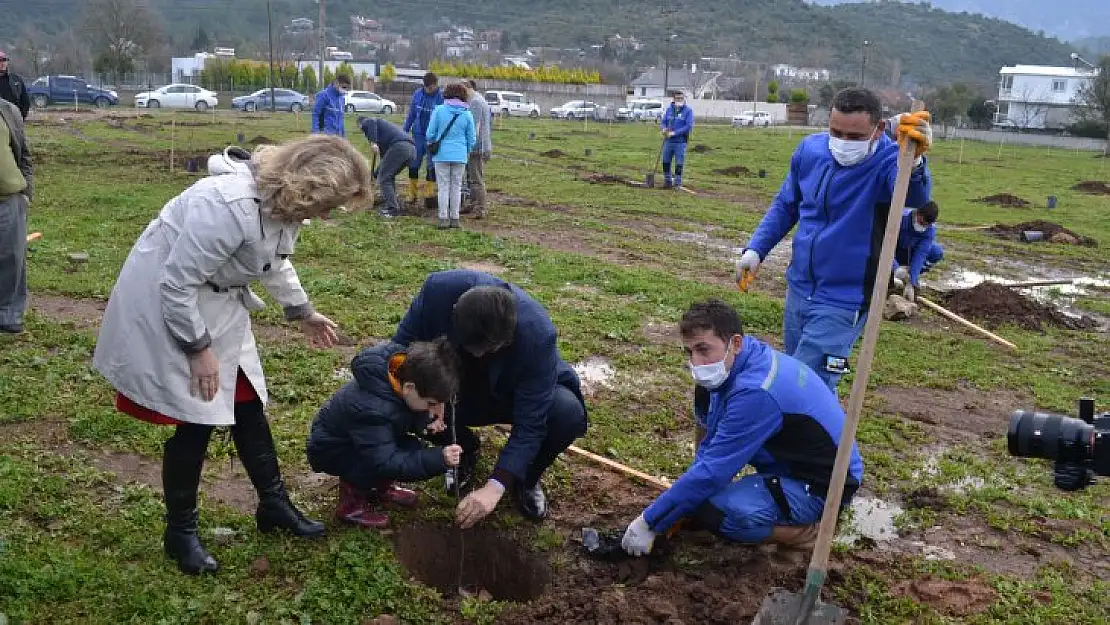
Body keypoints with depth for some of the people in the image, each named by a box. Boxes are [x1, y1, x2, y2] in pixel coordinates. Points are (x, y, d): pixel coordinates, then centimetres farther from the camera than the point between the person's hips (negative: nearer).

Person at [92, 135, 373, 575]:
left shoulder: (284, 200, -4)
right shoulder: (228, 206, -34)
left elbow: (276, 260, 17)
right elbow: (177, 284, -29)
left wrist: (302, 312, 23)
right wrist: (198, 348, -21)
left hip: (216, 304, 9)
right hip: (167, 308, -9)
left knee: (247, 403, 12)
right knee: (197, 419, -5)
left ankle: (273, 505, 27)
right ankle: (180, 532, 15)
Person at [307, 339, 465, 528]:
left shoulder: (405, 369, -18)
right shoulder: (370, 409, -39)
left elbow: (408, 415, 2)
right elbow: (385, 462, -38)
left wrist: (426, 420, -19)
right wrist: (438, 459, -46)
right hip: (331, 450, -8)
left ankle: (380, 487, 14)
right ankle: (351, 502, -8)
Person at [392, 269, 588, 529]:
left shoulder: (537, 334, -37)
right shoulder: (439, 289, -32)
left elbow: (530, 424, -31)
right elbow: (402, 344, -14)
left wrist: (494, 488, -40)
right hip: (457, 389, 2)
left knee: (568, 414, -32)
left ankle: (527, 478, 2)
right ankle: (466, 449, 9)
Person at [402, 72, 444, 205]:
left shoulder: (442, 97, -9)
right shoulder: (417, 94, 2)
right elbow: (411, 113, 11)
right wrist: (405, 130, 12)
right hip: (418, 134, 4)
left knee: (432, 165, 4)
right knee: (413, 164, 6)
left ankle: (429, 191, 15)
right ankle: (412, 193, 16)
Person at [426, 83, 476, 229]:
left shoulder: (439, 110, -4)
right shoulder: (467, 114, 0)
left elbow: (430, 134, -1)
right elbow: (472, 139, 6)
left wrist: (432, 146, 19)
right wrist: (467, 152, 25)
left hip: (442, 155, -1)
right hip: (460, 156, 1)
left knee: (444, 187, 4)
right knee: (456, 187, 9)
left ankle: (444, 219, 5)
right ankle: (455, 219, 12)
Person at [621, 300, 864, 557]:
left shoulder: (755, 393, -32)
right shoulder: (749, 357, -4)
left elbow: (711, 472, -27)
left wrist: (649, 523, -19)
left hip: (822, 487, -9)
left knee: (704, 507, -26)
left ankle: (800, 531, -7)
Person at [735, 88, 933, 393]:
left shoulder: (887, 161, -19)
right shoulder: (810, 150, -3)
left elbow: (915, 196, -43)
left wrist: (914, 161, -64)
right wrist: (755, 249, 3)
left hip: (844, 302, -6)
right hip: (799, 289, 6)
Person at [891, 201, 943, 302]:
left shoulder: (931, 229, -21)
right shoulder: (900, 218, -32)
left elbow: (920, 255, -26)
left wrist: (910, 284, -34)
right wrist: (896, 269, -49)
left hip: (911, 252, 4)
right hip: (894, 252, -3)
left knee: (938, 251, -20)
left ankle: (913, 277, 0)